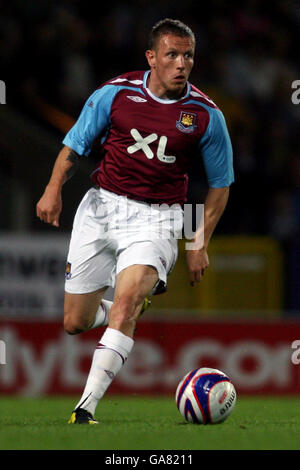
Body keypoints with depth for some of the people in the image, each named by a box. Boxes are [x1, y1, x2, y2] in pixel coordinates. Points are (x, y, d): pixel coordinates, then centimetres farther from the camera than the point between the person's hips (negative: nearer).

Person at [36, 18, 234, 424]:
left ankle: (85, 409, -32)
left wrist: (200, 243, 1)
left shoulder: (206, 115, -4)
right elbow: (75, 146, 7)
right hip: (101, 205, 2)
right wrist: (54, 188, -11)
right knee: (75, 323, 7)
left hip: (156, 218, -2)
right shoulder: (114, 94, -4)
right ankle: (133, 308, 43)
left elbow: (220, 183, 8)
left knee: (126, 303, -28)